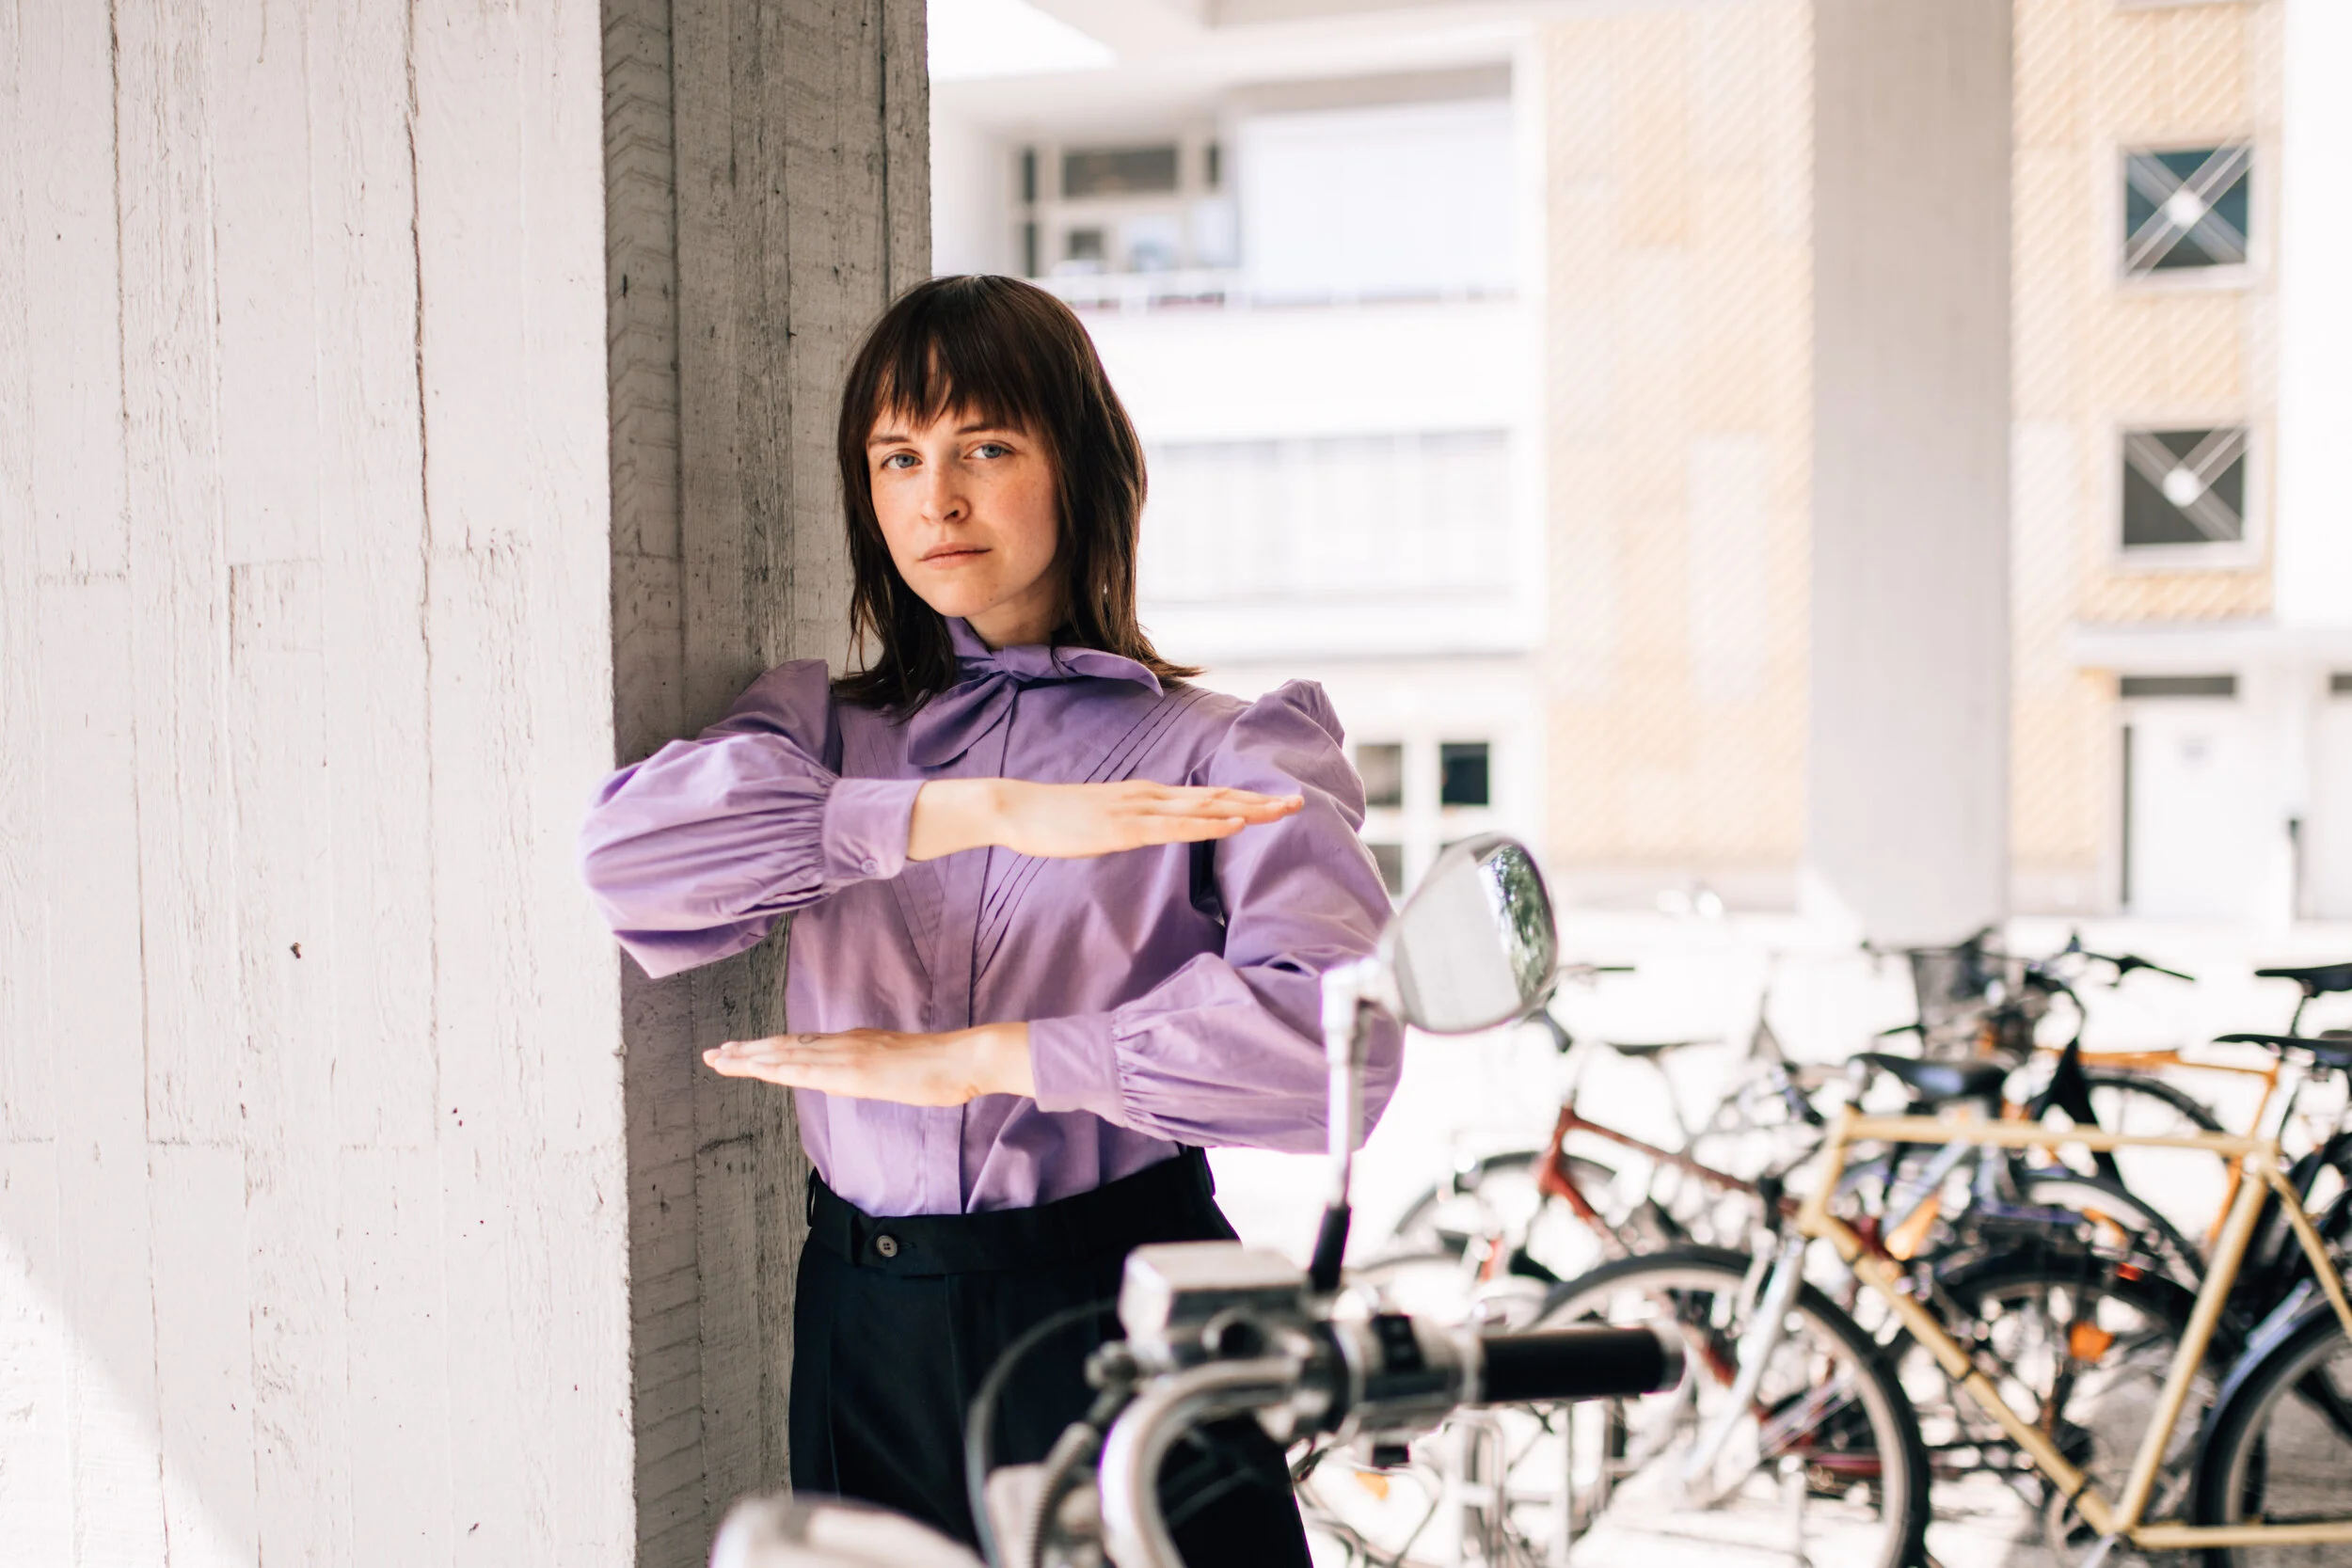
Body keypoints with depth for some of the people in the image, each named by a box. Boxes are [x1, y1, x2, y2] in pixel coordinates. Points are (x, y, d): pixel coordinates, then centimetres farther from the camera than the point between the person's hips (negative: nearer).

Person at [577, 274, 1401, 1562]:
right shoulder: (823, 724, 8)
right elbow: (627, 842, -13)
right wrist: (983, 813, -22)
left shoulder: (1223, 754, -3)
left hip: (1118, 1312, -3)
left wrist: (974, 1057, -19)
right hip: (867, 1334, 3)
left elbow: (1336, 1031, -19)